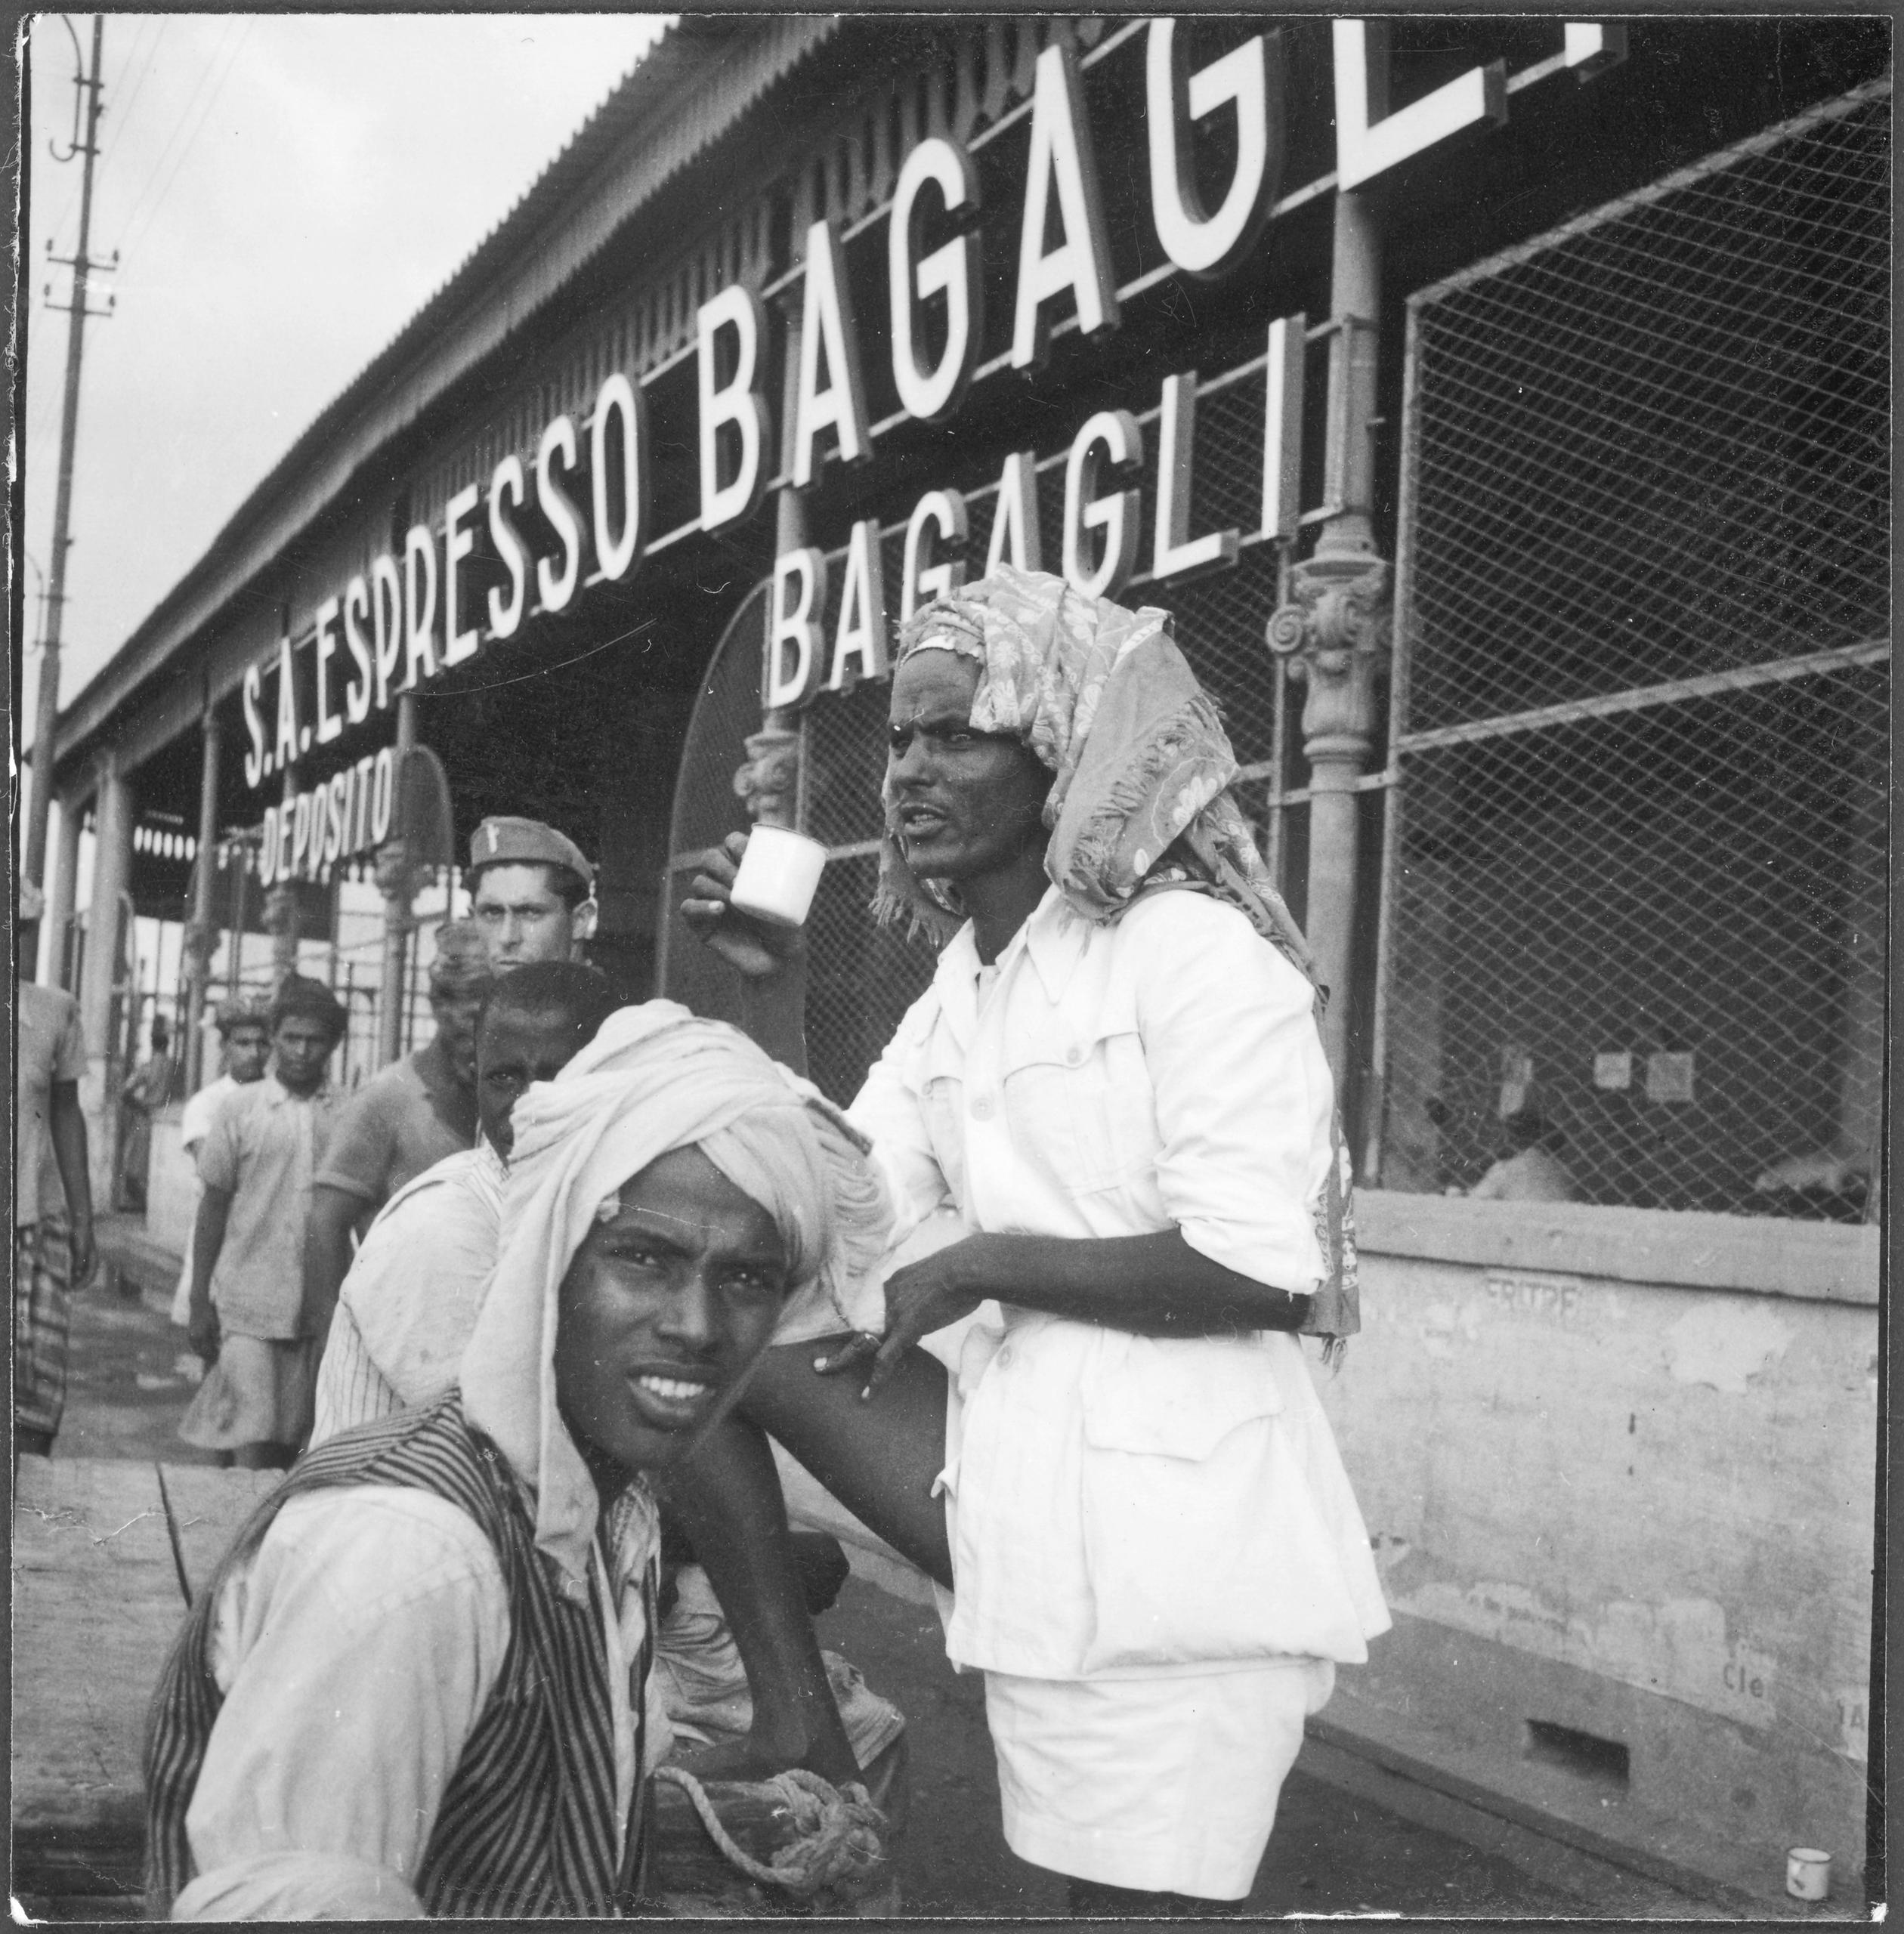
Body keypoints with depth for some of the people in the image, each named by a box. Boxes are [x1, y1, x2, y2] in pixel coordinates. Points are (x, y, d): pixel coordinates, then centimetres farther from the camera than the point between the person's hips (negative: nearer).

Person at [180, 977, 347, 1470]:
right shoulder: (241, 1107, 1)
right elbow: (212, 1206, 4)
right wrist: (199, 1304, 1)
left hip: (320, 1311, 2)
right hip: (246, 1304, -2)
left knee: (294, 1447, 7)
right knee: (251, 1447, -9)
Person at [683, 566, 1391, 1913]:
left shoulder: (1194, 951, -12)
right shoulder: (960, 987, 13)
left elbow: (1261, 1273, -19)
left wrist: (983, 1266, -14)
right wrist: (779, 997, 0)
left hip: (1172, 1533, -7)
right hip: (1018, 1476, 7)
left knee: (1133, 1895, -2)